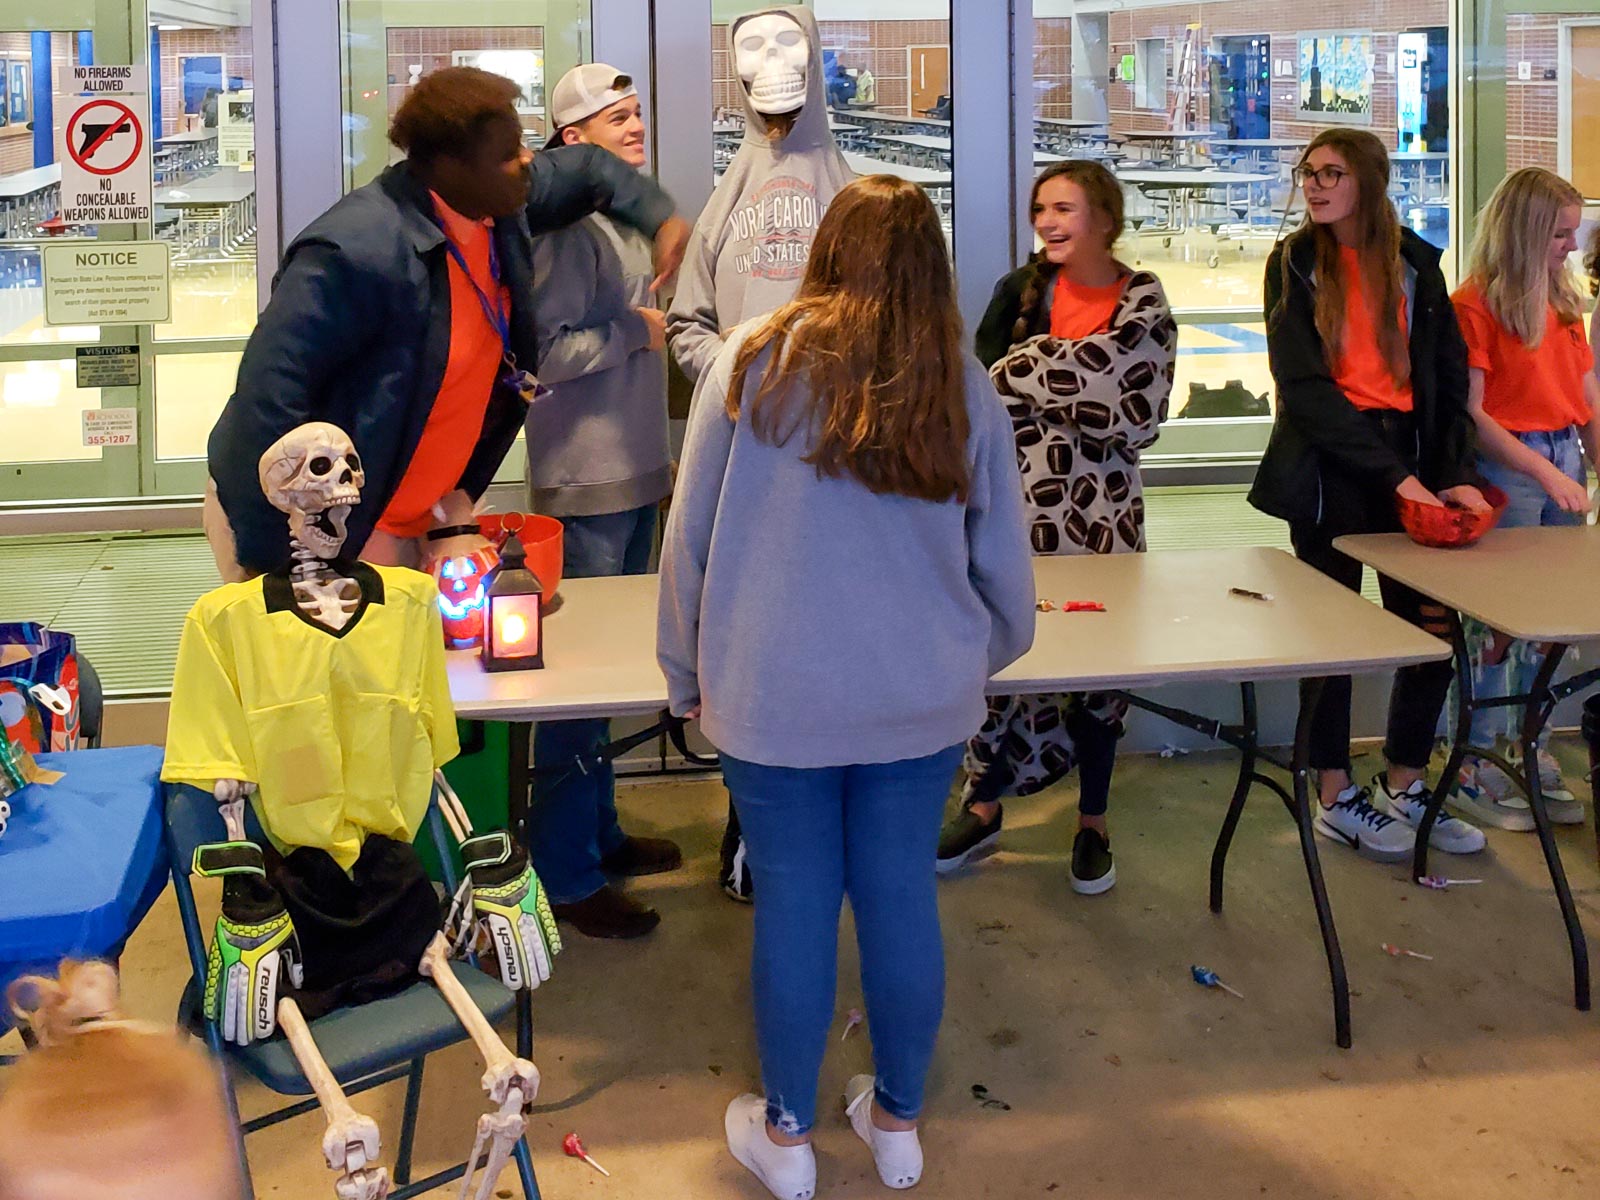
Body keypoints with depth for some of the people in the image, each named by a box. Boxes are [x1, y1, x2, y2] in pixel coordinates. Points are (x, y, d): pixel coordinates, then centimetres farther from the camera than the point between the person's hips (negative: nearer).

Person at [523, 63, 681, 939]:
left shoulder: (627, 219, 13)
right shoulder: (568, 226, -15)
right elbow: (543, 353, -21)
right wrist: (637, 329, -16)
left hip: (633, 478, 9)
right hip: (586, 485, -9)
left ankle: (598, 832, 30)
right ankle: (566, 876, 6)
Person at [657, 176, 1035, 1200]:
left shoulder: (755, 362, -4)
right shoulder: (965, 391, 2)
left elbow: (690, 535, 0)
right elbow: (1008, 575, 8)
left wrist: (689, 674, 11)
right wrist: (975, 660, 27)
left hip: (775, 696, -2)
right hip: (921, 698, 2)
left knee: (795, 905, 10)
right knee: (902, 897, 13)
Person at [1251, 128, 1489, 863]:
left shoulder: (1415, 263, 8)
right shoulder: (1295, 264, 0)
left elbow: (1449, 376, 6)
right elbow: (1302, 385, -10)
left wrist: (1456, 473, -9)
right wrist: (1393, 473, -17)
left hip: (1412, 458, 3)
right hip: (1330, 465, -3)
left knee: (1434, 628, 0)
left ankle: (1404, 786, 18)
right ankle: (1335, 800, 15)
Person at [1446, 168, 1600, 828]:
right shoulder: (1476, 304, -9)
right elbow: (1471, 414, -14)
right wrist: (1547, 472, -18)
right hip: (1504, 466, -7)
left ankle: (1532, 750, 21)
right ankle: (1473, 766, 7)